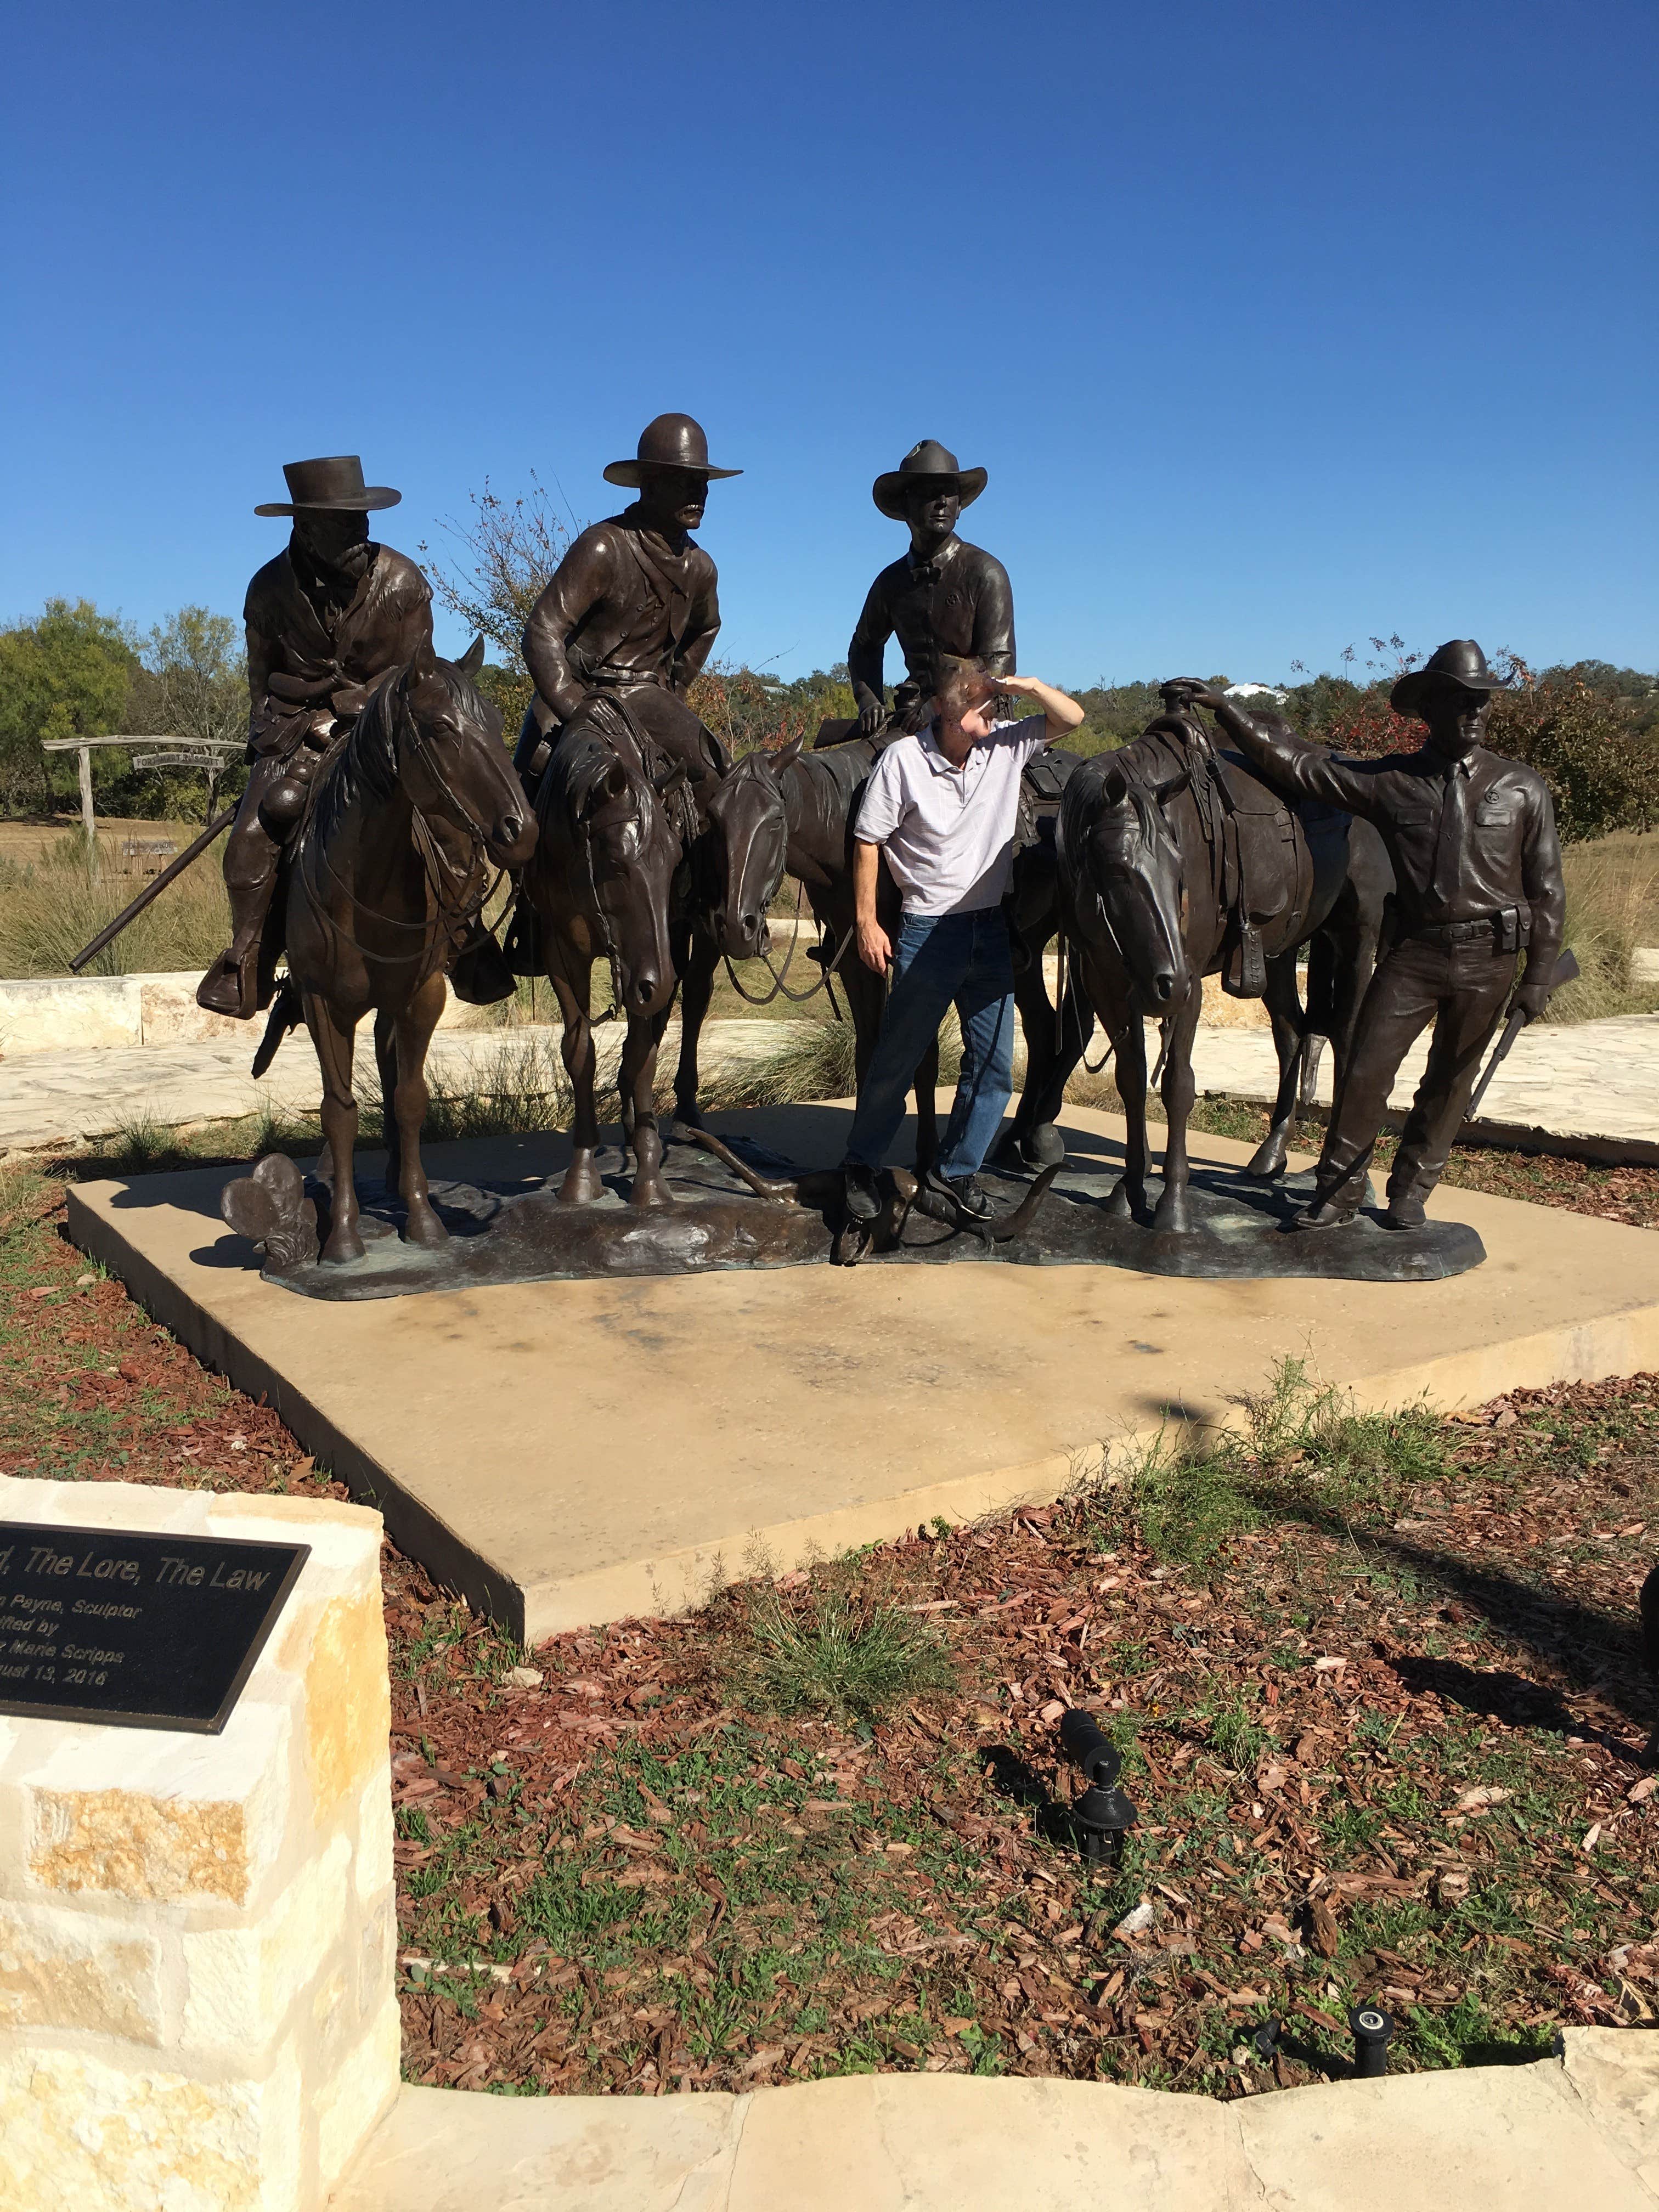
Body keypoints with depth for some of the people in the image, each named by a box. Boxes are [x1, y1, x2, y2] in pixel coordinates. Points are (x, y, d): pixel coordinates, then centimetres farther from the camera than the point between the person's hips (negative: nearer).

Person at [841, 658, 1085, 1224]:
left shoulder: (1005, 746, -1)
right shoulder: (903, 760, -11)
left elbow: (1072, 718, 6)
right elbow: (868, 842, -6)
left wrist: (1030, 687, -14)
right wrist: (867, 923, -7)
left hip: (991, 927, 5)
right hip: (928, 930, -4)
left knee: (994, 1065, 7)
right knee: (898, 1057, 4)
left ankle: (955, 1170, 23)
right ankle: (860, 1164, 23)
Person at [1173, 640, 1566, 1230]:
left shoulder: (1523, 787, 3)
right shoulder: (1390, 782, 2)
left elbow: (1546, 889, 4)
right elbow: (1298, 764, 0)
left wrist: (1538, 978, 0)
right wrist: (1225, 710, -6)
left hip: (1488, 960, 0)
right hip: (1412, 953, 0)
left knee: (1449, 1081, 10)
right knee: (1366, 1071, -3)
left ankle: (1411, 1192, 26)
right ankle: (1337, 1194, 11)